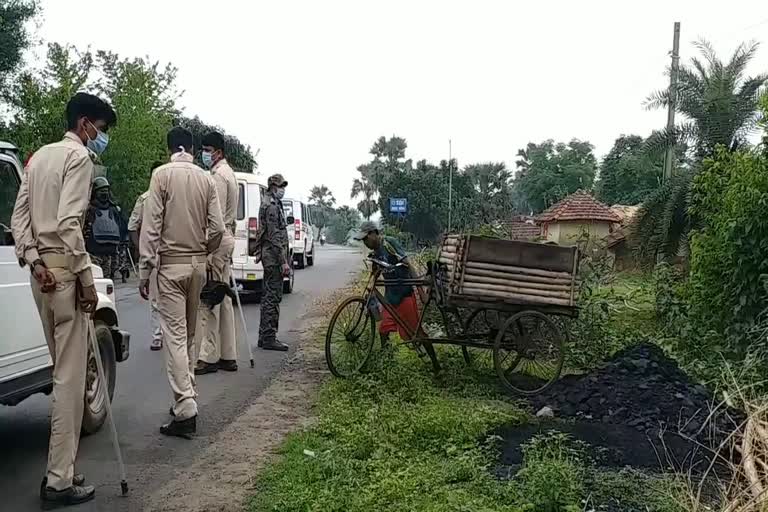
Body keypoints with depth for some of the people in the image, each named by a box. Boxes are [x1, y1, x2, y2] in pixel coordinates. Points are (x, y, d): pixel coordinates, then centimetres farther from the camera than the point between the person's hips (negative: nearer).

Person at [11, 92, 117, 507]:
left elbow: (18, 218, 11)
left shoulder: (39, 156, 20)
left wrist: (34, 261, 0)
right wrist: (86, 279, -16)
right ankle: (59, 480, 1)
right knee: (70, 376, -4)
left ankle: (60, 468, 22)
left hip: (41, 270, 9)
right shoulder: (78, 156, -7)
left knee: (62, 370, 15)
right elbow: (68, 222, -19)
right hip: (63, 269, -9)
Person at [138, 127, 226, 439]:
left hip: (171, 264, -4)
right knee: (189, 335, 15)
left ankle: (185, 412, -7)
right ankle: (186, 397, 23)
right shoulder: (206, 179, 5)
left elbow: (151, 225, -11)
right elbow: (217, 228, 1)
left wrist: (145, 270, -8)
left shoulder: (162, 174, -7)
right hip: (198, 264, 5)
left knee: (175, 336, -5)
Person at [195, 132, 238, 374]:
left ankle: (209, 357, -3)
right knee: (222, 299, 11)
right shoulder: (228, 173, 20)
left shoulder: (218, 175, -12)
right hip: (226, 238, 10)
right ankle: (227, 356, 15)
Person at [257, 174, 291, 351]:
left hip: (270, 257, 11)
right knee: (273, 297, -8)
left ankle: (265, 336, 19)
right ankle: (269, 338, -4)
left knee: (269, 296, 13)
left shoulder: (271, 204, 20)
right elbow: (275, 235, -19)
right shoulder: (272, 205, -12)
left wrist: (283, 260, 24)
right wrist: (284, 261, -21)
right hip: (274, 256, -11)